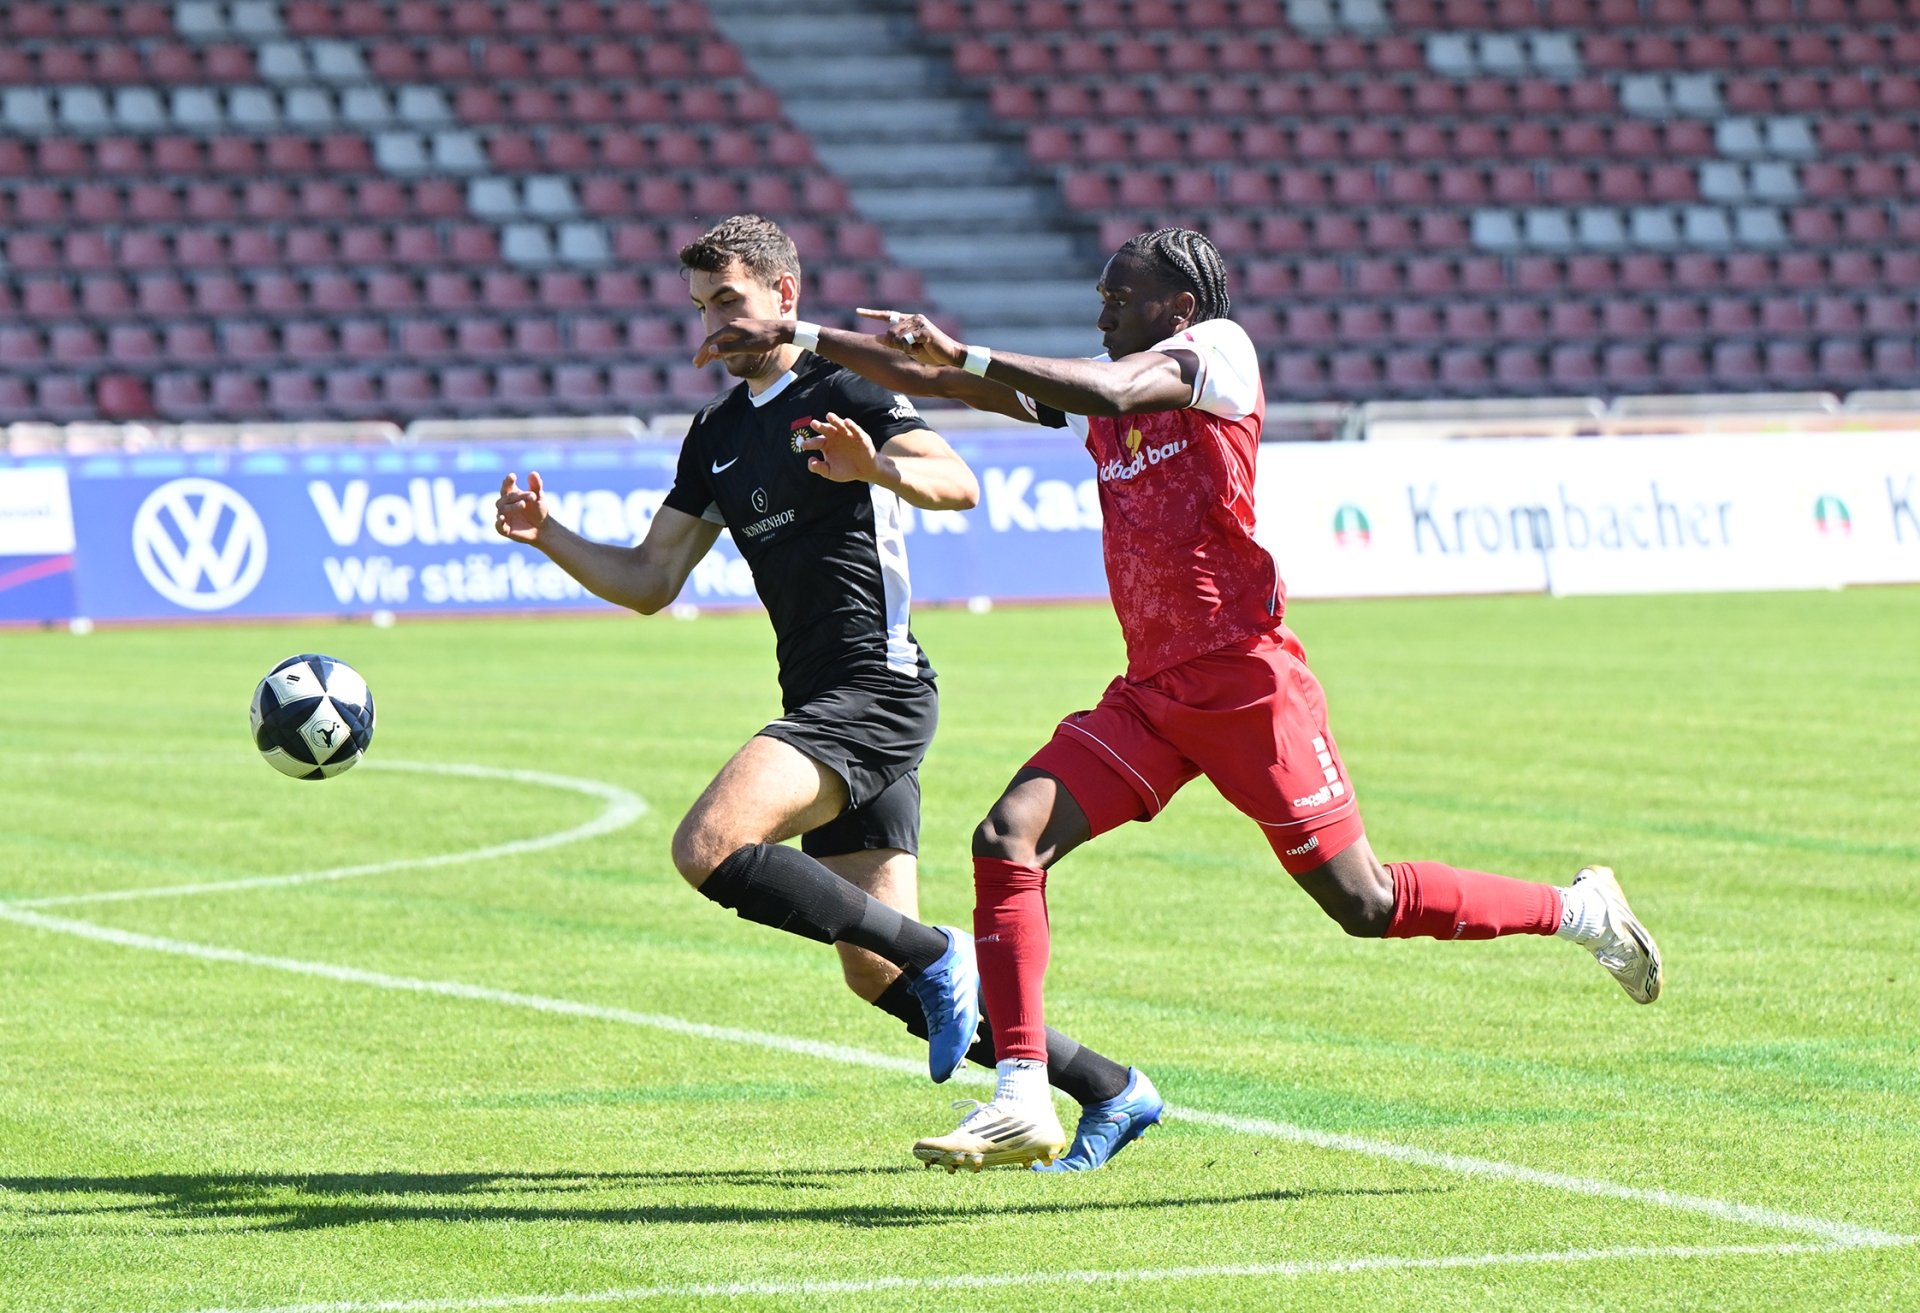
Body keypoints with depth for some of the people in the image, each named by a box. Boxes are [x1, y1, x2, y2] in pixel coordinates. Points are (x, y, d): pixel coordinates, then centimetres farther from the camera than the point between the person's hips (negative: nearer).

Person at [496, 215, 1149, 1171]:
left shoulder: (843, 392, -5)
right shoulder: (718, 433, 19)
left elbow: (959, 485, -20)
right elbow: (649, 581, 20)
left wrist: (880, 467, -40)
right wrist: (548, 536, 4)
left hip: (875, 690, -9)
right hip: (824, 704, 9)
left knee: (708, 849, -26)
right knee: (874, 976, 5)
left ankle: (934, 955, -16)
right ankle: (1107, 1087, 13)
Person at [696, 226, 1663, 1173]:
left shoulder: (1218, 349, -6)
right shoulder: (1097, 385, 15)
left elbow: (1111, 391, -25)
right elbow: (931, 382, 16)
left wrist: (963, 354, -26)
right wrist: (802, 340, 7)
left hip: (1246, 680, -7)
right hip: (1151, 694, 7)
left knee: (1364, 905, -2)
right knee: (1007, 840, -13)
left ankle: (1577, 909, 19)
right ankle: (1021, 1096, -15)